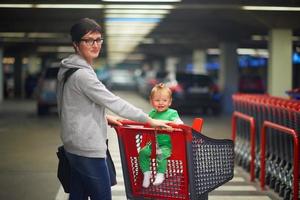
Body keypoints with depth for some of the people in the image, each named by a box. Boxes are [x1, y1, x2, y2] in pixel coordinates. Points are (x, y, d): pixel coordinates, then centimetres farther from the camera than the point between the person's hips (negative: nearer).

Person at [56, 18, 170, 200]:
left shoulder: (70, 69, 11)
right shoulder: (82, 74, -19)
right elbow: (114, 102, -19)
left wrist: (104, 117, 13)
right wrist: (149, 120, -13)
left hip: (76, 145, 10)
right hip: (87, 147, -10)